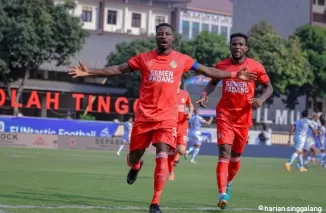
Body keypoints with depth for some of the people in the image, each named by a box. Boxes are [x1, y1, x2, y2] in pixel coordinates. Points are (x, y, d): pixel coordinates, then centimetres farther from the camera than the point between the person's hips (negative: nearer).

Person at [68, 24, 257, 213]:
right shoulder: (144, 58, 3)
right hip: (144, 116, 1)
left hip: (168, 117, -1)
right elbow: (118, 69, 6)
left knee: (162, 157, -14)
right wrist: (89, 72, -1)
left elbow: (207, 71, 9)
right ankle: (136, 167, 49)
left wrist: (235, 75, 5)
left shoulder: (182, 60, 4)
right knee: (134, 156, 9)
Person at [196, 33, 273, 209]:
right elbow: (213, 82, 17)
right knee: (224, 152, -16)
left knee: (236, 156, 13)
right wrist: (205, 94, -3)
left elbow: (269, 87, 3)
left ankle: (228, 184, 41)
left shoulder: (255, 67, -4)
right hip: (225, 115, -1)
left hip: (243, 117, 1)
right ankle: (223, 194, -21)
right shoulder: (221, 66, 0)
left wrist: (261, 99, -17)